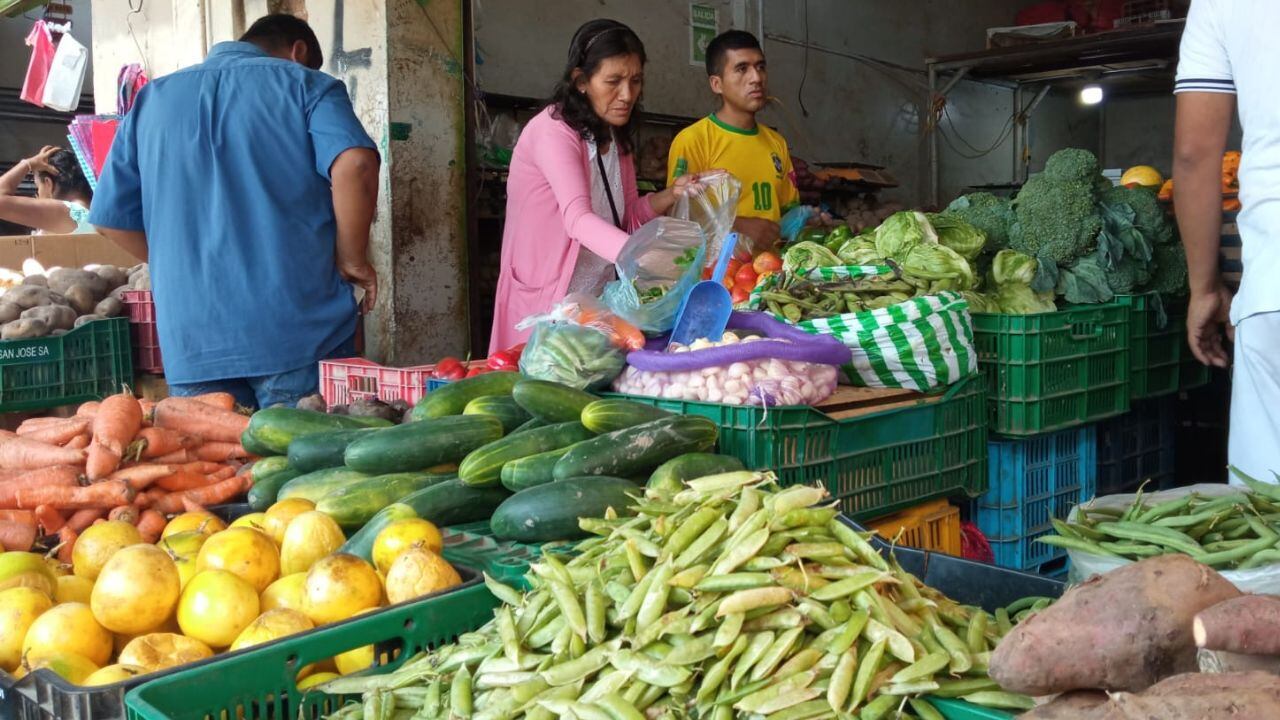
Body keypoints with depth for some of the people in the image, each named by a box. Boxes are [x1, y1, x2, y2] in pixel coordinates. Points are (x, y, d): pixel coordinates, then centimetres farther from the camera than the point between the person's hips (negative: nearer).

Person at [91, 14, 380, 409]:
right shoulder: (305, 84, 6)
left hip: (192, 341, 4)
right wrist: (352, 259, -4)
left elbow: (112, 218, 15)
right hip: (300, 330, -3)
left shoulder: (151, 99, 18)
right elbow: (354, 165, -15)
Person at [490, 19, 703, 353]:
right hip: (547, 302, -8)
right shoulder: (553, 130, -18)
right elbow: (578, 219, -32)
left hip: (603, 297, 8)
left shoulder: (617, 135, 7)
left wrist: (670, 194, -6)